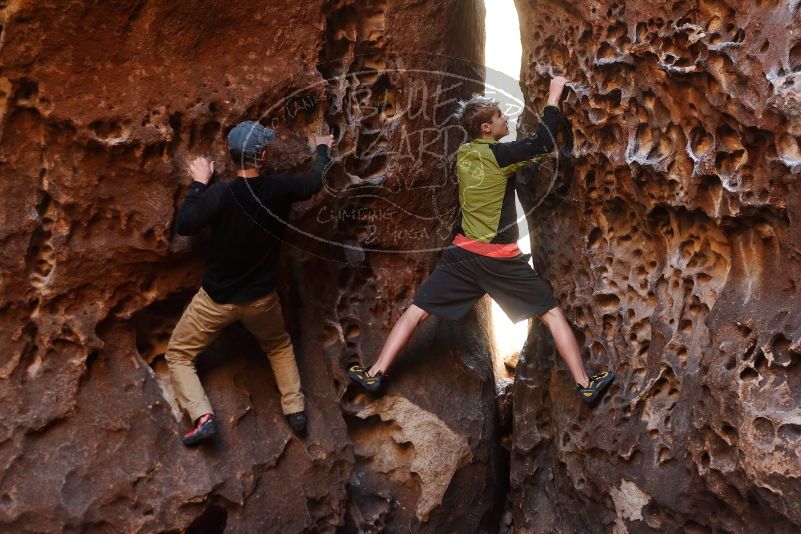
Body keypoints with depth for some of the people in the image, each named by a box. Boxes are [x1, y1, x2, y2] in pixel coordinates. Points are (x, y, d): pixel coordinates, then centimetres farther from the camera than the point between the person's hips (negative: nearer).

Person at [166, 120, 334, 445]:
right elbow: (316, 181, 7)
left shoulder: (221, 194, -24)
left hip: (217, 299, -3)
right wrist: (322, 149, 27)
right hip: (261, 297, 3)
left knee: (178, 354, 14)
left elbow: (183, 226, -16)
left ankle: (202, 417, -4)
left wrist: (199, 184, -7)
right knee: (279, 346, 32)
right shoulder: (280, 189, -13)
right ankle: (295, 410, 26)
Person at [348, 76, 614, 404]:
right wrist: (553, 96, -6)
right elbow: (544, 143, -12)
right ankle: (585, 386, 9)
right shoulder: (499, 155, -13)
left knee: (416, 311, 10)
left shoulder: (463, 154, 5)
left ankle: (374, 375, 5)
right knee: (552, 315, 8)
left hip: (464, 254, 4)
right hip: (502, 260, -4)